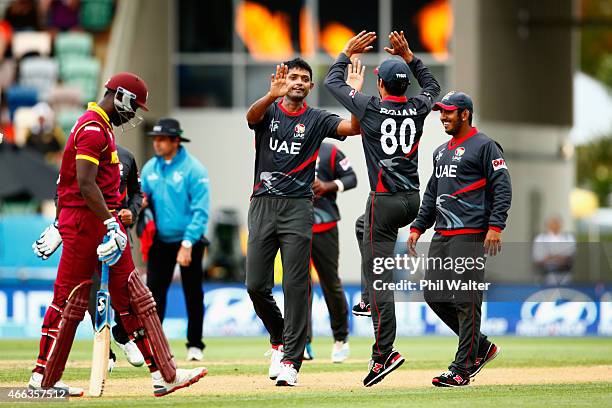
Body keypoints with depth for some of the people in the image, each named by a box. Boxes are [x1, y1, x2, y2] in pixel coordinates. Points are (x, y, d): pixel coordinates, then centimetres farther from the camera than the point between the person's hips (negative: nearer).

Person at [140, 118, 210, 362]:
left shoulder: (193, 169, -11)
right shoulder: (150, 169, 6)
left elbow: (200, 210, -14)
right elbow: (144, 202, 15)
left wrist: (187, 244, -19)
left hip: (189, 241, -4)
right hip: (161, 241, 4)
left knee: (193, 293, 5)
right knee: (154, 291, -5)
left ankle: (195, 345, 15)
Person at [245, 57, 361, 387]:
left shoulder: (317, 120, 7)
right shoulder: (267, 111, 6)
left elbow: (354, 127, -9)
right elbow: (252, 115, -19)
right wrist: (273, 95, -39)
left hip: (298, 208, -1)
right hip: (263, 204, 1)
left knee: (296, 285, -7)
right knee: (256, 285, -1)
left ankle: (290, 360, -5)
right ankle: (279, 338, 25)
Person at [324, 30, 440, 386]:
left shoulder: (371, 108, -9)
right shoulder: (417, 109, 2)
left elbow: (333, 81, 6)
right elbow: (432, 85, 27)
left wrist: (348, 52, 19)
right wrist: (408, 56, 23)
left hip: (385, 202, -6)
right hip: (413, 201, 6)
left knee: (378, 276, -7)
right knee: (366, 224, 36)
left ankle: (384, 353, -15)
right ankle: (372, 302, 35)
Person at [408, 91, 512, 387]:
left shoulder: (484, 146, -4)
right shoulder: (441, 152, 21)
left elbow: (503, 189, -10)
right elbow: (431, 194, 28)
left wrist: (495, 227, -20)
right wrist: (417, 227, 19)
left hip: (471, 235, -9)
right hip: (442, 236, 9)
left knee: (466, 300, -9)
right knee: (434, 295, 7)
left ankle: (462, 369, -7)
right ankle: (481, 346, 20)